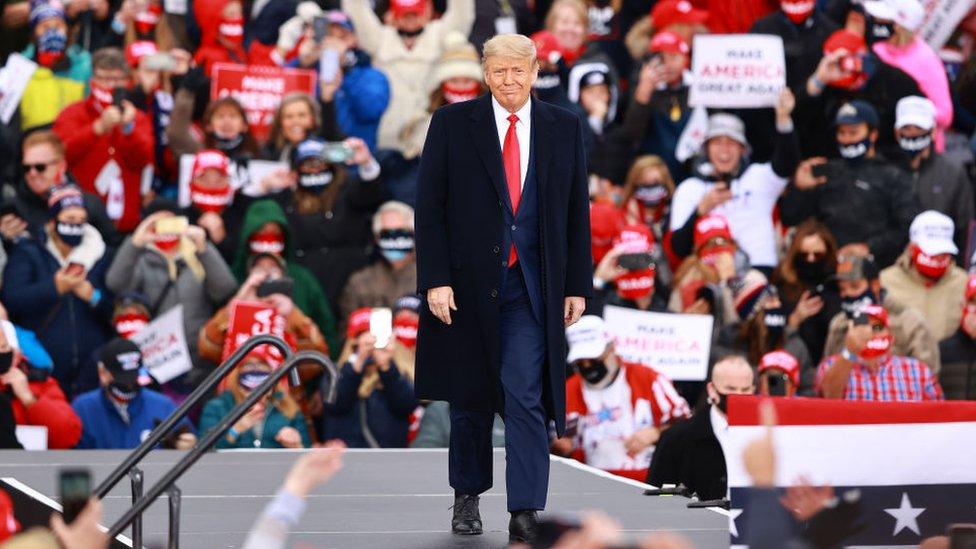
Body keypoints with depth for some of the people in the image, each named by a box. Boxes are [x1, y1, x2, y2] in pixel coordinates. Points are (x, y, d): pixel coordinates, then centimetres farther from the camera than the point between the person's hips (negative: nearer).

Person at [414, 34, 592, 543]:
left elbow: (577, 211, 8)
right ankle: (467, 497, 28)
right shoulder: (452, 124, 0)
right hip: (468, 284, 0)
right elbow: (429, 207, -2)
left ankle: (525, 513, -10)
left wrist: (577, 284, 4)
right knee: (470, 397, 11)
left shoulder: (563, 128, 5)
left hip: (532, 287, 0)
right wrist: (435, 280, -9)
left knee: (526, 396, -9)